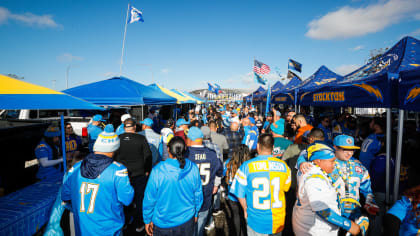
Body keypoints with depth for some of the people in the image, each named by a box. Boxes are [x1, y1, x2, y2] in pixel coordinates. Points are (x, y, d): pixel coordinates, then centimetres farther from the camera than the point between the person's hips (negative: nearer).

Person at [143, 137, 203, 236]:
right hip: (187, 221, 2)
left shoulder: (157, 171, -24)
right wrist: (195, 213, 14)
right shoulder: (193, 169, -16)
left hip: (163, 225, -1)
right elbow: (198, 195, -3)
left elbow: (149, 199, -13)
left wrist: (147, 220, 4)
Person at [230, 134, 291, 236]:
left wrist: (245, 210, 10)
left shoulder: (247, 166, -15)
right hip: (278, 223, 2)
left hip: (256, 222, -2)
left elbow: (240, 194, -8)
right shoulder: (283, 166, -8)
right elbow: (285, 189, 8)